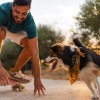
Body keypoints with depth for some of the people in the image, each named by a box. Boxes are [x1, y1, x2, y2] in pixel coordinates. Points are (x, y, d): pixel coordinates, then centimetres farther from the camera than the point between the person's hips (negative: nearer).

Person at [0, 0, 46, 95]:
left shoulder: (29, 21, -35)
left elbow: (34, 52, -37)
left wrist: (37, 79, -42)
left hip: (15, 30, 2)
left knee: (31, 45, -19)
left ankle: (15, 71, 5)